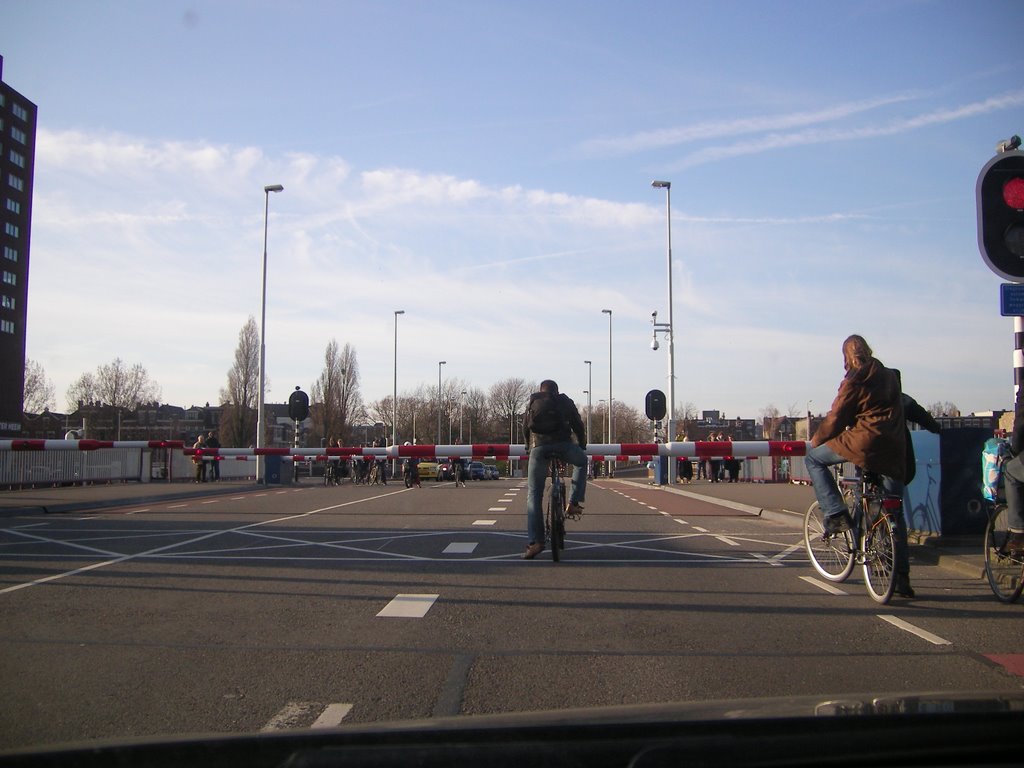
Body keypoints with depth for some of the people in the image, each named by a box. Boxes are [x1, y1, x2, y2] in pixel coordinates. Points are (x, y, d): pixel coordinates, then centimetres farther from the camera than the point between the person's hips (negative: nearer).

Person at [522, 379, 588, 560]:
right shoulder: (566, 402, 23)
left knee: (534, 495, 6)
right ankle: (573, 503, 18)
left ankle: (535, 541, -3)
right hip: (563, 444, 0)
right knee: (581, 462, 33)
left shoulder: (533, 403, 25)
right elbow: (578, 426, 23)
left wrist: (528, 446, 46)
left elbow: (525, 428, 29)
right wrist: (582, 445, 39)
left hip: (539, 448, 1)